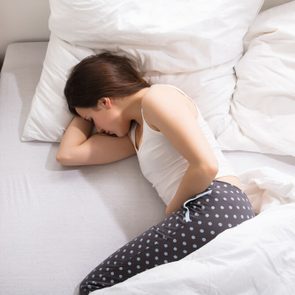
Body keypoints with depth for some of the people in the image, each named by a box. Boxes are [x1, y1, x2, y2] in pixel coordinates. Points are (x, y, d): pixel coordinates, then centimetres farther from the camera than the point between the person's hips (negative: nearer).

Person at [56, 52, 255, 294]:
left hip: (215, 209, -9)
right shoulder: (135, 132, 28)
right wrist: (86, 108, 33)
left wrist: (172, 211, 1)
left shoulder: (156, 97, 1)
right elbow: (67, 154, 28)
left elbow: (205, 165, -12)